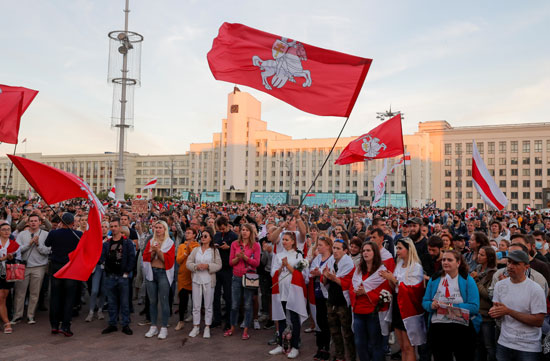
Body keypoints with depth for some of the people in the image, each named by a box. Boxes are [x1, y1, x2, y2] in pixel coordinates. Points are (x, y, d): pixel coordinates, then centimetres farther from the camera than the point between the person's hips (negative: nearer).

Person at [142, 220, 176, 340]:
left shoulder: (169, 243, 0)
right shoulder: (151, 241, 11)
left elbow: (169, 259, -9)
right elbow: (146, 257, 4)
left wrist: (158, 250, -14)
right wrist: (153, 251, -13)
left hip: (163, 273, -4)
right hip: (151, 272, 4)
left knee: (163, 301, -4)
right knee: (152, 301, 9)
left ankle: (164, 328, 4)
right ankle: (153, 327, 19)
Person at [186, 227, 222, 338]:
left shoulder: (214, 251, 2)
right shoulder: (195, 250, 9)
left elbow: (218, 265, -4)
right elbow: (188, 263, 4)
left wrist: (208, 266, -18)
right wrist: (196, 266, -14)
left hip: (209, 281, -2)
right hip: (196, 279, 2)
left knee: (208, 305, 4)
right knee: (196, 305, 6)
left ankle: (207, 328, 13)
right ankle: (196, 327, 16)